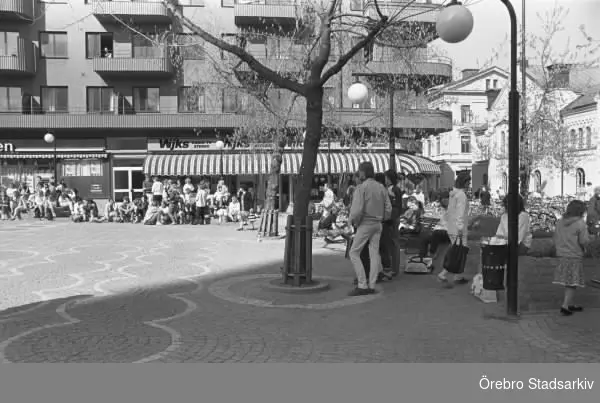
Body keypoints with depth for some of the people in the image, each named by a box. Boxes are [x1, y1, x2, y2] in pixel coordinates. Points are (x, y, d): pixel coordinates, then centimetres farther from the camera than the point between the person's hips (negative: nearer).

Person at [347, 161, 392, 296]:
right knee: (374, 253, 6)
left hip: (365, 224, -7)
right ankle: (371, 285, 6)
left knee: (354, 253, 0)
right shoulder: (381, 187, 6)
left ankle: (362, 285, -5)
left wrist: (353, 221, -4)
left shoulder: (361, 188, -15)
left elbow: (357, 210, -23)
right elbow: (388, 208, 5)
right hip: (378, 224, 7)